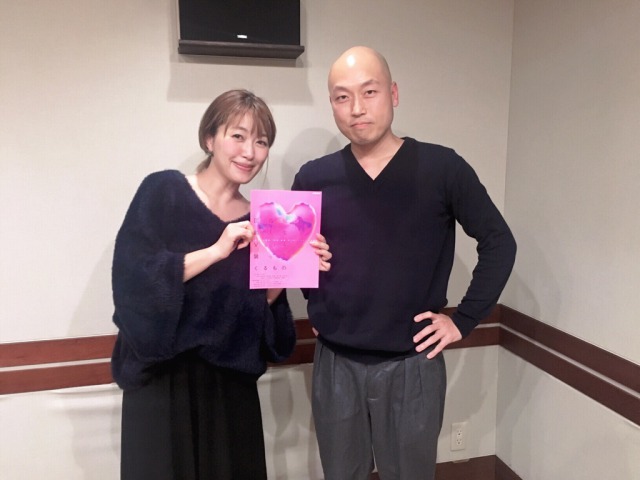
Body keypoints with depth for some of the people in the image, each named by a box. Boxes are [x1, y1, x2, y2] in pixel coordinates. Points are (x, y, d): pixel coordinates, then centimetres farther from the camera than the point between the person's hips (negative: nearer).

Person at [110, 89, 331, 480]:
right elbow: (131, 277, -18)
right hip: (163, 380, -3)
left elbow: (260, 312, 5)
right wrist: (215, 251, -23)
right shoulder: (163, 191, -7)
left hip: (231, 384, 4)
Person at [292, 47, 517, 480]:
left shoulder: (442, 168, -9)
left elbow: (498, 243, -3)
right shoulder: (313, 178, -2)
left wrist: (464, 320, -6)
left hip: (412, 364, -2)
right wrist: (316, 304, 1)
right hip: (335, 363, 3)